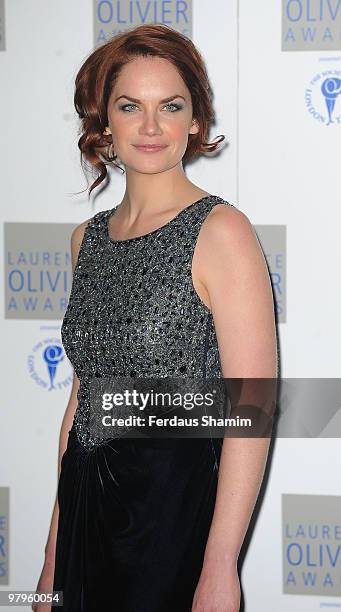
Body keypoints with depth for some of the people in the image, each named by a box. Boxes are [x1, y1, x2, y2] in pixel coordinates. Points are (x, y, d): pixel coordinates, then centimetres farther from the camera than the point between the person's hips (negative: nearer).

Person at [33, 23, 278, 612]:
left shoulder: (220, 232, -11)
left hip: (177, 503, -6)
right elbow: (83, 393, 12)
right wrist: (53, 559, 11)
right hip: (86, 502, 6)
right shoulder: (88, 237, 8)